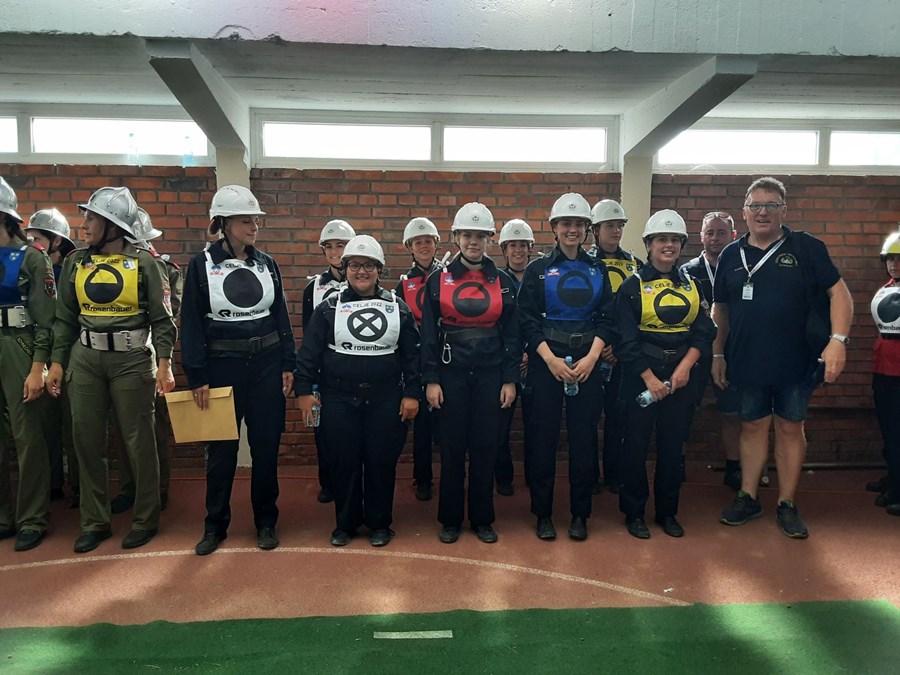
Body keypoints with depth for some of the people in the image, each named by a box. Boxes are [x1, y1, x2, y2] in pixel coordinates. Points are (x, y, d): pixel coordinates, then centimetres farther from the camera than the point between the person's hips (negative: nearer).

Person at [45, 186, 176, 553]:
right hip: (85, 359, 4)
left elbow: (162, 319, -5)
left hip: (132, 360, -4)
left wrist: (164, 364, -12)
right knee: (86, 440, 8)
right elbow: (65, 318, 12)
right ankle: (94, 522, 23)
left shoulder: (143, 262, -4)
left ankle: (145, 519, 19)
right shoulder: (75, 262, 8)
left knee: (138, 441, 3)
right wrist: (57, 362, 7)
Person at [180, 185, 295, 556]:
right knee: (221, 448, 7)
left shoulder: (266, 263, 6)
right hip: (222, 365, -2)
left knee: (266, 444, 7)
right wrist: (196, 377, -8)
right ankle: (215, 525, 24)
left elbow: (281, 317, 9)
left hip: (266, 364, 2)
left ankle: (266, 521, 22)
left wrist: (287, 365, 3)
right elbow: (191, 324, -4)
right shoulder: (202, 264, -3)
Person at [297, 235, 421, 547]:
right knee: (343, 462, 7)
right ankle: (345, 523, 24)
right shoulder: (329, 307, 2)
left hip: (386, 401, 0)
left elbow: (412, 354, 4)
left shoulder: (397, 307, 4)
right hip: (339, 400, 0)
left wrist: (412, 393, -1)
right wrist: (304, 390, -3)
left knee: (381, 462, 6)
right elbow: (309, 352, 2)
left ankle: (379, 523, 23)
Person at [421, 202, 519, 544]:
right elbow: (429, 333, 0)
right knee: (452, 446, 5)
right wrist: (430, 380, -5)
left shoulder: (503, 282, 4)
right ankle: (450, 519, 20)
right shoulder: (438, 280, 1)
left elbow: (512, 334, 5)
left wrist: (510, 380, 0)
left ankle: (483, 519, 22)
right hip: (451, 373, -1)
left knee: (485, 446, 6)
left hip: (490, 374, 1)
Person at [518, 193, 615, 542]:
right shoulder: (538, 269, 2)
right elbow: (527, 320, -3)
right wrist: (552, 360, -13)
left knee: (584, 437, 4)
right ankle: (543, 513, 16)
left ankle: (580, 515, 19)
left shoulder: (598, 269, 9)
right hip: (545, 362, -2)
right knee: (542, 437, 1)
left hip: (587, 362, 2)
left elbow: (607, 319, 6)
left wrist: (591, 358, -8)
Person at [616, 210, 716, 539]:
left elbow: (704, 332, 3)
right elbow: (626, 338, -9)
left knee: (673, 444, 10)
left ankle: (668, 511, 25)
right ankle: (634, 512, 18)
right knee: (636, 443, 3)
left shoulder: (691, 284, 9)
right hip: (641, 373, -3)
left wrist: (685, 366, -12)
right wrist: (649, 378, -14)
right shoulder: (633, 286, -3)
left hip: (682, 373, 4)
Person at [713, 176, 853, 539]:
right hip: (747, 363, 2)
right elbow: (720, 309, 11)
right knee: (753, 427, 11)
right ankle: (747, 498, 22)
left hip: (795, 363, -2)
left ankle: (787, 505, 19)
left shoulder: (806, 247, -2)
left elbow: (838, 292, -5)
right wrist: (718, 354, 9)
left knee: (790, 428, 7)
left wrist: (838, 340, -16)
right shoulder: (731, 254, 6)